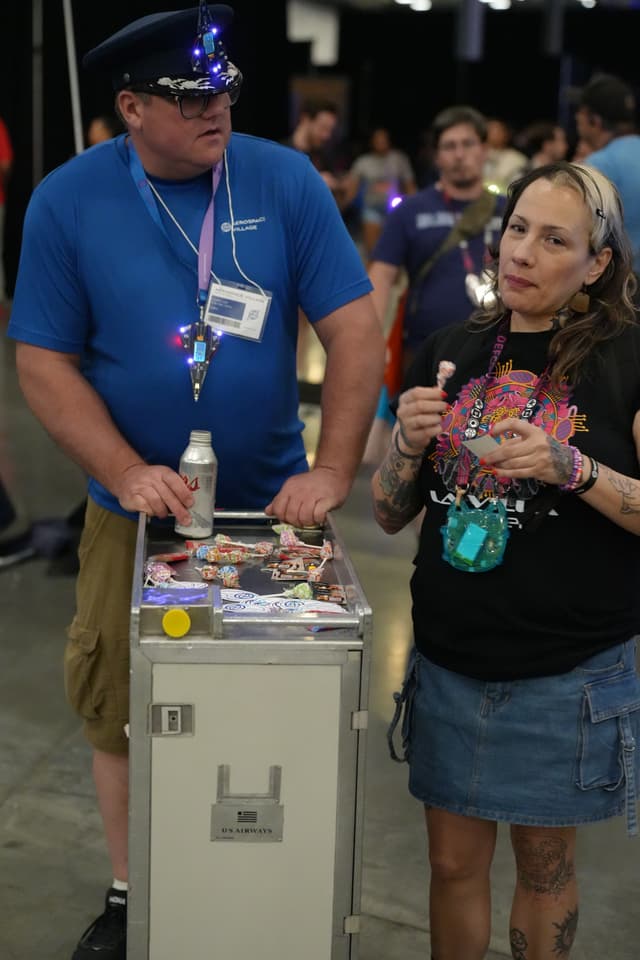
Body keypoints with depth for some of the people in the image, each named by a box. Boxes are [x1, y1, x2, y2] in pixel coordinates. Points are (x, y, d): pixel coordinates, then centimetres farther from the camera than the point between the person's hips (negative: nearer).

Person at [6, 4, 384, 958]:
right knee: (120, 710, 10)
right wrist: (127, 473, -17)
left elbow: (355, 328, -8)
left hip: (272, 507, 0)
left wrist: (332, 470, -15)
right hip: (135, 511, 0)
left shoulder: (286, 181, -8)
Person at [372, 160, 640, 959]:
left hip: (567, 674, -3)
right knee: (454, 862, 14)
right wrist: (408, 441, -10)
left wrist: (574, 470, -24)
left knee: (545, 861, 14)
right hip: (450, 662, 3)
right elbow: (389, 515, 9)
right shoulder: (451, 352, 4)